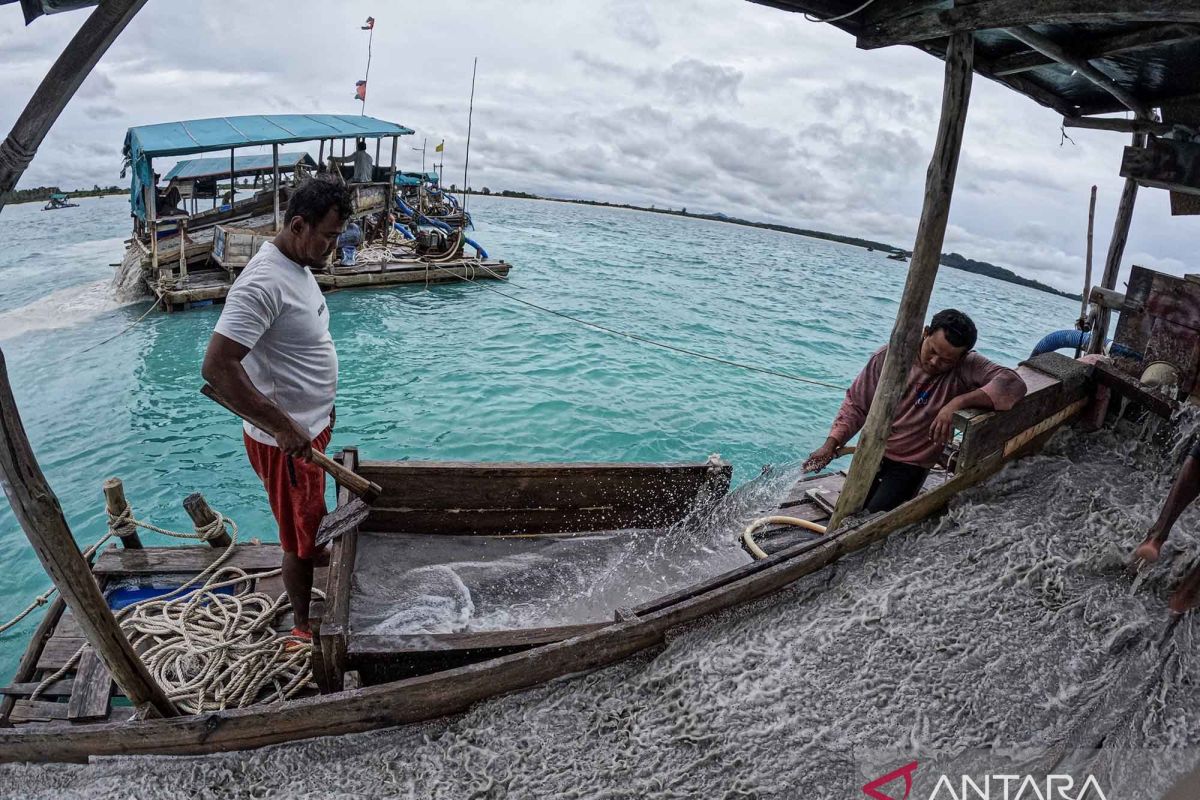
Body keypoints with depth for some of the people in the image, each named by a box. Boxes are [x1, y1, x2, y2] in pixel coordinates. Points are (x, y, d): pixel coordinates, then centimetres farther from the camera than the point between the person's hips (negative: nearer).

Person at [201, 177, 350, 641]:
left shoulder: (297, 266, 5)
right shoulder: (264, 282, -27)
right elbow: (216, 366, -32)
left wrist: (322, 406, 21)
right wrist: (282, 427, -30)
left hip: (308, 428, 9)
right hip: (285, 441, -9)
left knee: (309, 528, 26)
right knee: (302, 538, 8)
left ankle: (306, 590, 47)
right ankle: (304, 627, 27)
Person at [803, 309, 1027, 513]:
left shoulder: (966, 367, -17)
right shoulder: (889, 356, -13)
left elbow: (1013, 383, -30)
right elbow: (857, 404, -6)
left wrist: (957, 402, -39)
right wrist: (831, 444, -15)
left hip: (912, 465, -2)